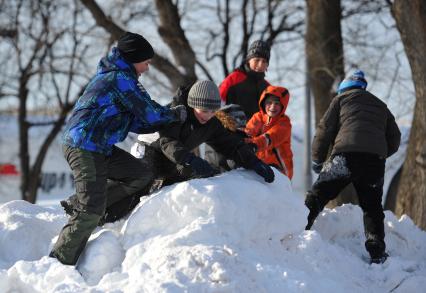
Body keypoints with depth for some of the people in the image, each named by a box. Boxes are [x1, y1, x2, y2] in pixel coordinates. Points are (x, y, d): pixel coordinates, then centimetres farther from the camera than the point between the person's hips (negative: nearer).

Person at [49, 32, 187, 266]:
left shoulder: (109, 76, 21)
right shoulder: (121, 78, -12)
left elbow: (134, 123, 20)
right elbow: (150, 113, -12)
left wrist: (169, 118, 10)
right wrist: (178, 114, 6)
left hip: (99, 147, 10)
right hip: (84, 147, -10)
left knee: (142, 175, 7)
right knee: (92, 212, -14)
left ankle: (77, 204, 6)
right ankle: (60, 261, -10)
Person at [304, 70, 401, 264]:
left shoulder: (342, 98, 19)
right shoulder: (381, 106, 31)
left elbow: (325, 129, 10)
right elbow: (394, 139, 25)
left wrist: (317, 160, 16)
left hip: (346, 155, -3)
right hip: (376, 159, 4)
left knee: (317, 196, -1)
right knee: (372, 206, 13)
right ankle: (377, 252, 4)